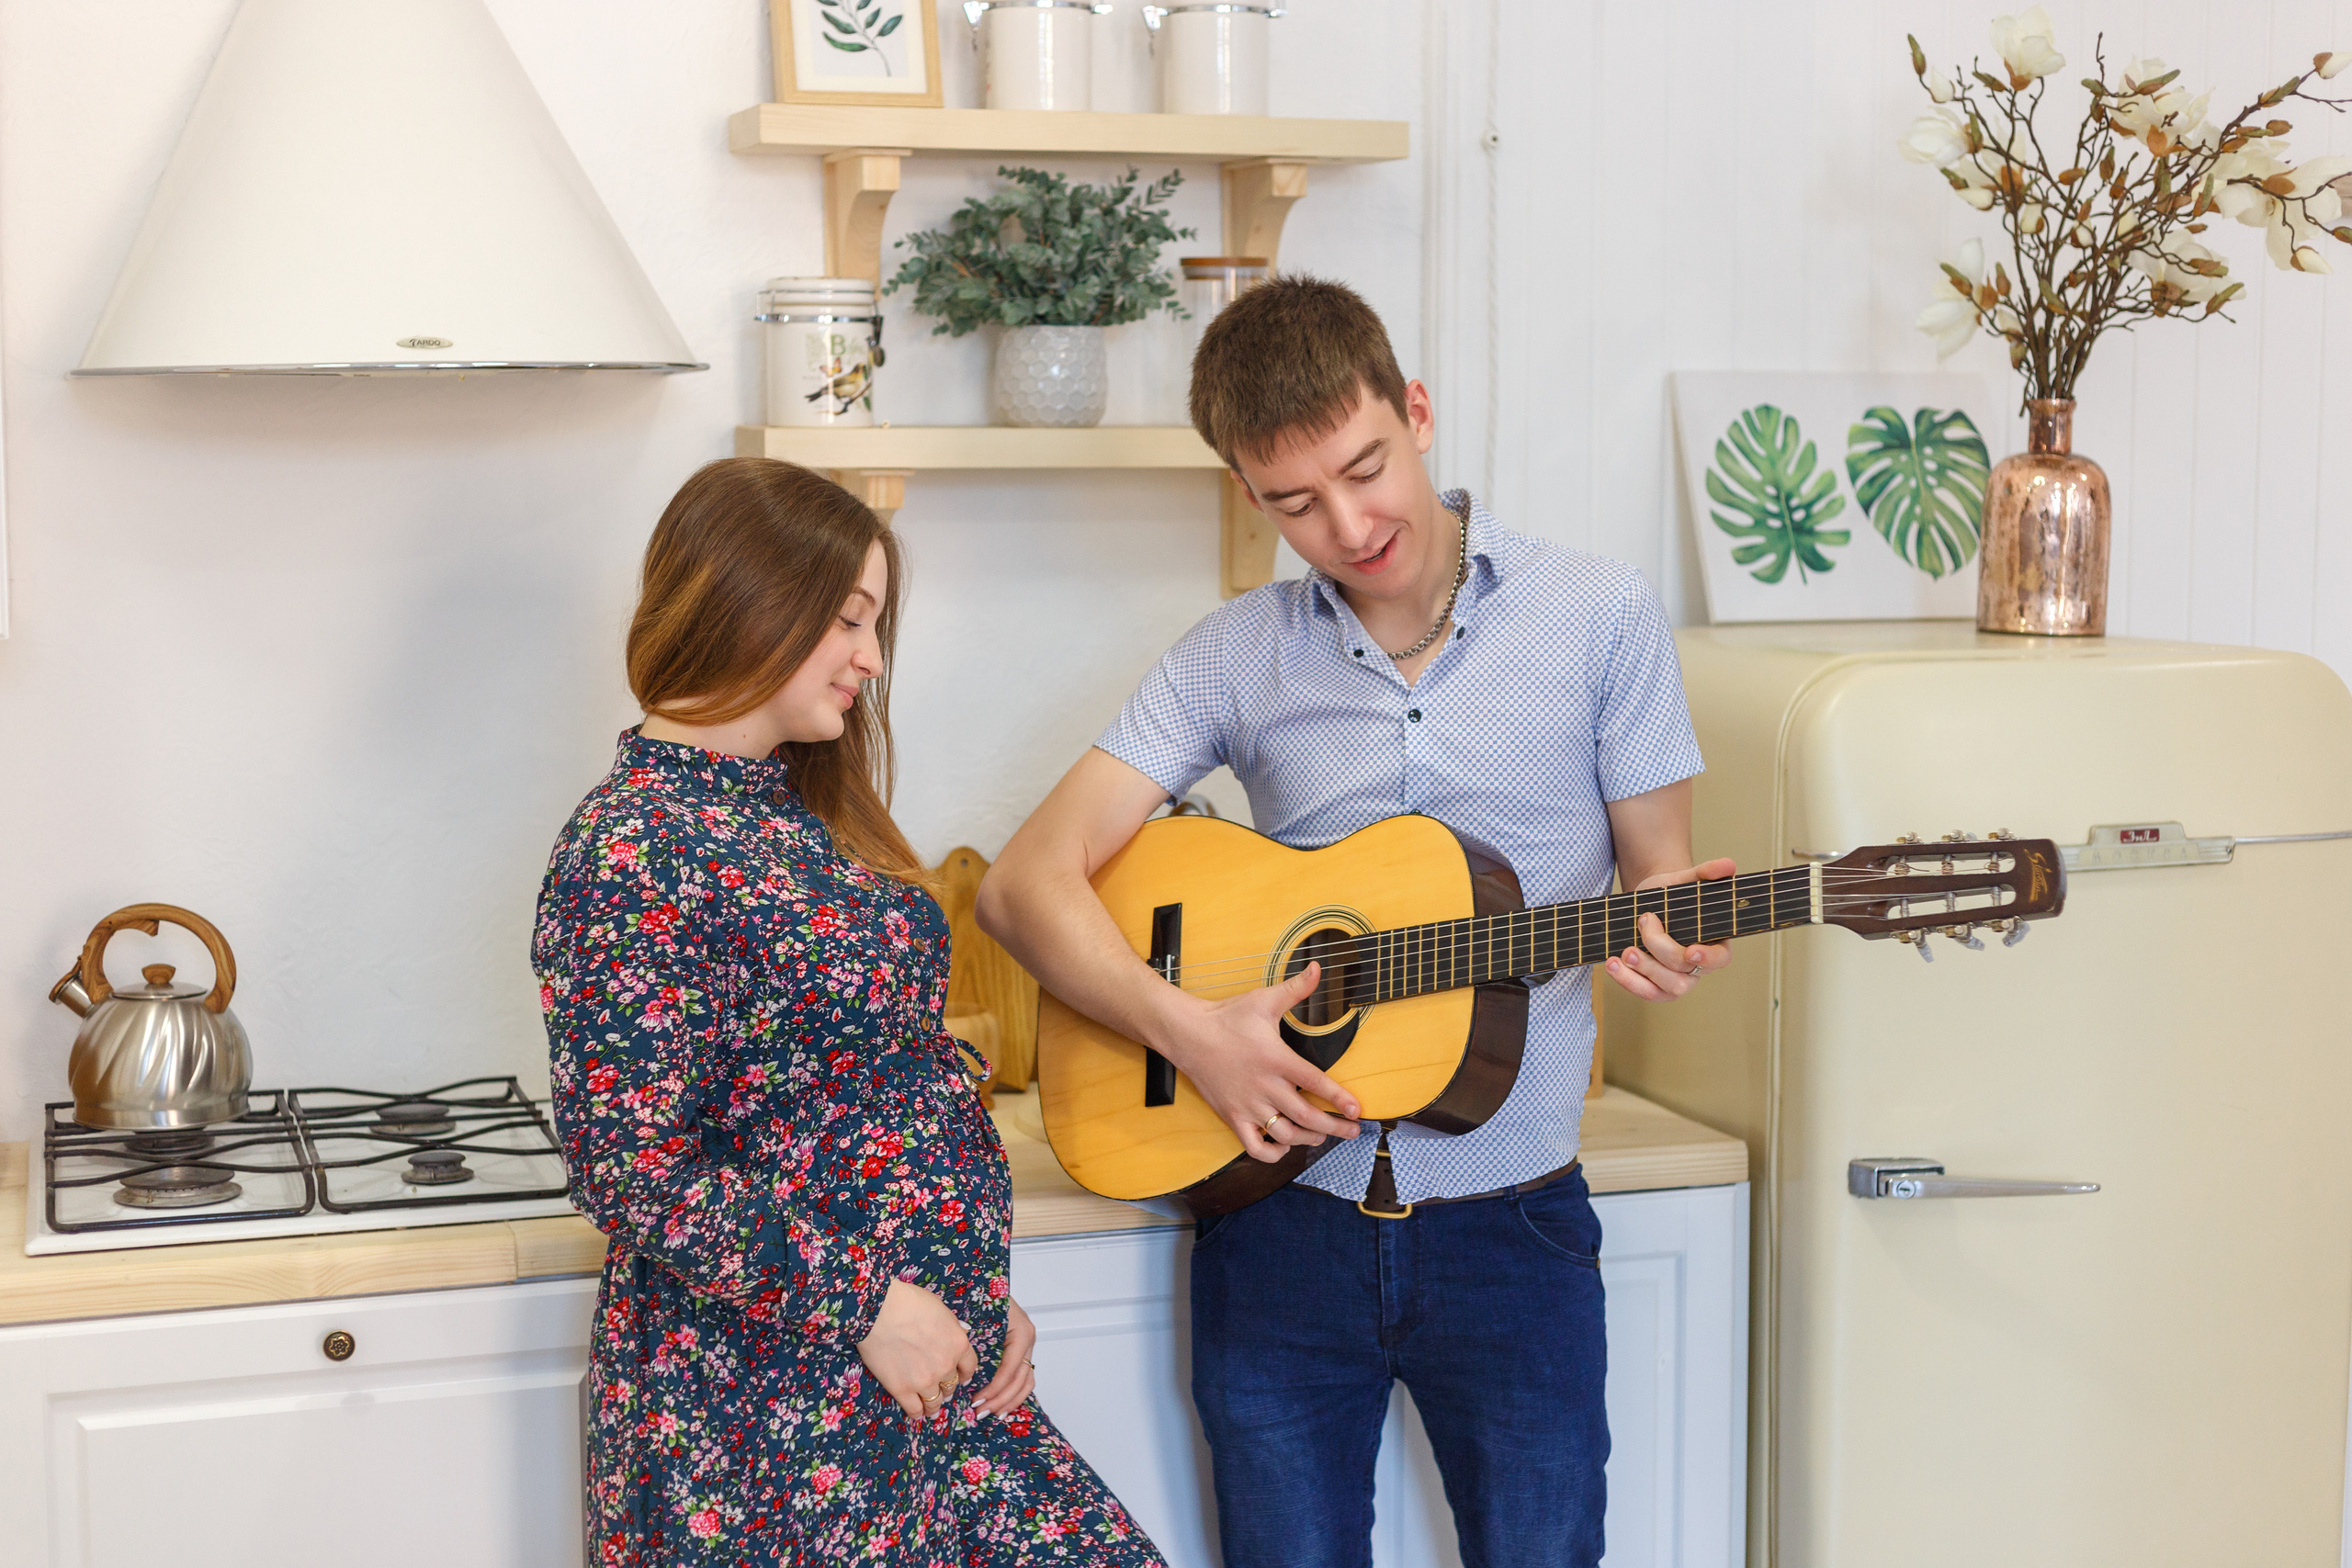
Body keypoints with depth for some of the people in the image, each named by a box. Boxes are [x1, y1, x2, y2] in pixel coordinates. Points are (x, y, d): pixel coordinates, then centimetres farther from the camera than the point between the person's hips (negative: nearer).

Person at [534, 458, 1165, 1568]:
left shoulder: (807, 812, 12)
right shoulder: (634, 853, -16)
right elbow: (631, 1175, -21)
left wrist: (979, 1294, 11)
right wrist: (865, 1305, -17)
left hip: (933, 1359, 8)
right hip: (760, 1414, -8)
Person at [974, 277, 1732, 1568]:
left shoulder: (1600, 620, -1)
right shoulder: (1235, 658, 2)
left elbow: (1659, 873, 5)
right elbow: (1024, 882, -3)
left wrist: (1666, 940, -20)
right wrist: (1189, 1031, -18)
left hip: (1507, 1223, -1)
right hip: (1280, 1219, 1)